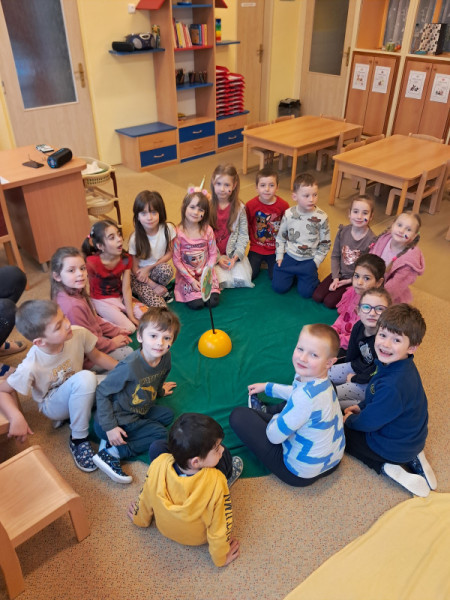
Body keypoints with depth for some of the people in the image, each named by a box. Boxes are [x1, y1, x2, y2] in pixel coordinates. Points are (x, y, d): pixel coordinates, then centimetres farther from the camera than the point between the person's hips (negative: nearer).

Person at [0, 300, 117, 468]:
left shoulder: (79, 334, -25)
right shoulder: (31, 366, -32)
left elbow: (97, 356, -6)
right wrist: (17, 418, -32)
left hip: (77, 391, 5)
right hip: (52, 404, -5)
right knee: (86, 377, -35)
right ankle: (78, 440, -17)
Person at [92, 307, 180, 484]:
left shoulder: (165, 358, -10)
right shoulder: (130, 366, -32)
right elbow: (102, 392, -23)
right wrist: (110, 427, -23)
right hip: (117, 419, -8)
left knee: (168, 414, 10)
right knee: (160, 433, -10)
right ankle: (110, 453, -11)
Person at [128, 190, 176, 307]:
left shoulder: (167, 229, -13)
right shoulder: (135, 238, -18)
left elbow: (169, 253, -2)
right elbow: (134, 268, -10)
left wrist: (149, 268, -14)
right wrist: (154, 286, -14)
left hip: (158, 268, 4)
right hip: (139, 276, -3)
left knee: (166, 269, -34)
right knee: (159, 307, -26)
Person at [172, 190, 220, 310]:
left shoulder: (207, 230, -6)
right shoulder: (178, 232, -13)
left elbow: (213, 255, 0)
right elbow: (176, 260, -9)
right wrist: (191, 280, -12)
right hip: (187, 274, -2)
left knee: (213, 301, -14)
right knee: (196, 304, -18)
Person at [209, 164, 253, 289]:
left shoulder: (239, 208, -1)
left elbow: (243, 234, 0)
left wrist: (237, 255, -14)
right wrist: (217, 258, -14)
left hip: (233, 253, 2)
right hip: (212, 254, -2)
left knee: (243, 279, -17)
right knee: (222, 281, -23)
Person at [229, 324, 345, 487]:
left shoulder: (306, 396, -37)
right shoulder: (323, 382, -9)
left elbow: (274, 436, -24)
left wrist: (275, 418, -2)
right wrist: (268, 387, 26)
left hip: (302, 474, -8)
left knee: (238, 415, -2)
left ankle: (261, 412, 26)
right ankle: (265, 411, 45)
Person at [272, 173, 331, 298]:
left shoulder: (321, 217, -11)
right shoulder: (288, 214, -7)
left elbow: (325, 243, -2)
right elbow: (280, 237, 6)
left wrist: (316, 262, -5)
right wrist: (279, 257, 2)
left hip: (309, 260, -1)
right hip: (289, 255, 2)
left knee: (306, 292, -12)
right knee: (278, 287, -9)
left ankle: (311, 274, 20)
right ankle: (293, 274, 20)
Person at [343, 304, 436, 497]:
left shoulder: (392, 386, -38)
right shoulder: (403, 366, -10)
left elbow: (369, 422, -23)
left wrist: (350, 420, -5)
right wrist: (361, 406, 9)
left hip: (395, 449, -8)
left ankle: (387, 467, -3)